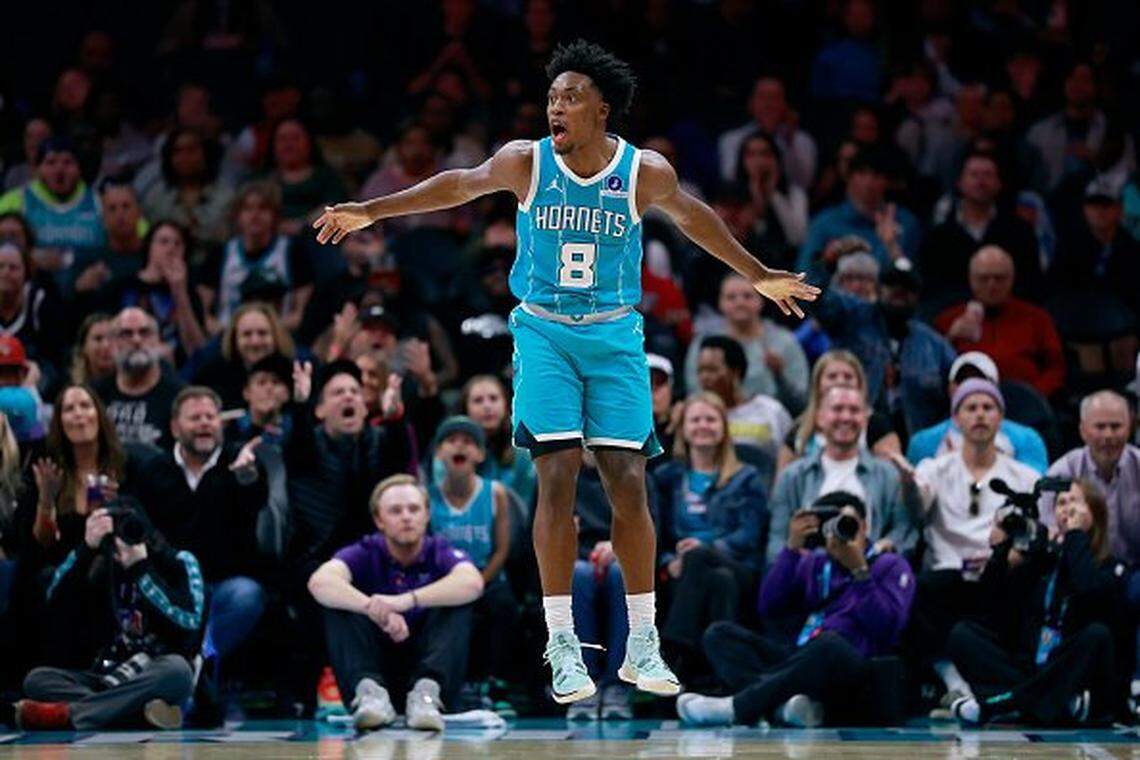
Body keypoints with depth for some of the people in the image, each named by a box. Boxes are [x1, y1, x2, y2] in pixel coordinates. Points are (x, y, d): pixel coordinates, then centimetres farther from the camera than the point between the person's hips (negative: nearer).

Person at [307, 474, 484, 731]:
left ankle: (426, 692, -40)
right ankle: (369, 691, -39)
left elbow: (472, 583, -26)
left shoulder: (440, 553, -1)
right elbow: (320, 582, -23)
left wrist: (407, 600, -40)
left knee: (457, 603, -20)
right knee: (339, 602, -18)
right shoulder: (365, 553, 0)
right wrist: (377, 611, -40)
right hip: (375, 669, 0)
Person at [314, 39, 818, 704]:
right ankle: (563, 645, -7)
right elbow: (460, 186, 7)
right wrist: (373, 211, 10)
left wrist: (758, 275, 24)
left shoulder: (645, 172, -6)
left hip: (615, 336, 1)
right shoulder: (526, 163, -7)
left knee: (628, 482, -4)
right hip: (544, 332, -1)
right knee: (558, 476, -11)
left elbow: (693, 217, 12)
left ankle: (643, 644, 7)